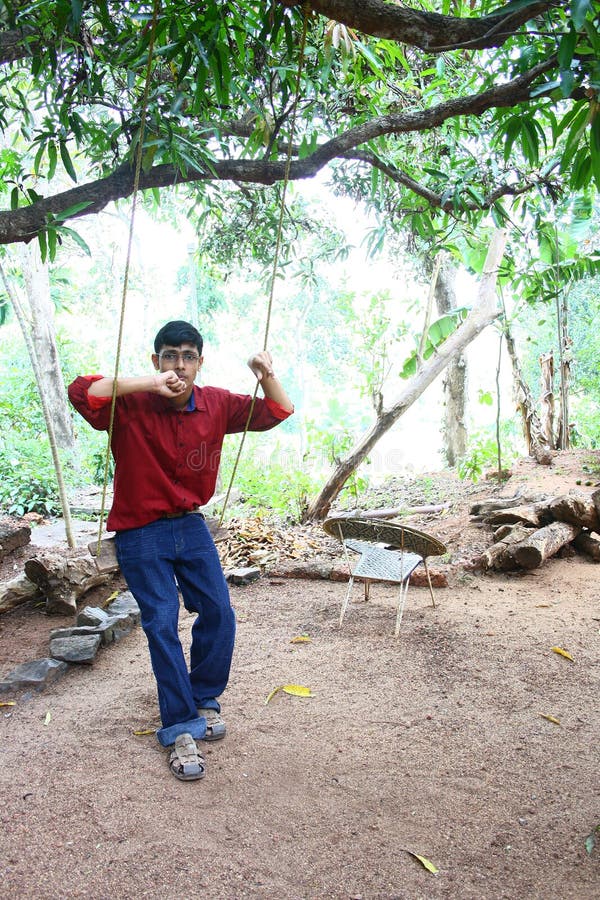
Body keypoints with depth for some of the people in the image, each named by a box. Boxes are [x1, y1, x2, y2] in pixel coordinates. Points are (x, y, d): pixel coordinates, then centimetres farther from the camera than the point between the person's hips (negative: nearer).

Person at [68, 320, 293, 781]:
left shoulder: (217, 404, -5)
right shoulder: (130, 405, -16)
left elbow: (277, 412, 1)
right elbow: (81, 392, -33)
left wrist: (267, 376, -20)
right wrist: (150, 383, -39)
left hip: (191, 525, 4)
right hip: (140, 534, -4)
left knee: (219, 615, 4)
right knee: (162, 625, -7)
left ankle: (205, 699, 28)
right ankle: (181, 729, 6)